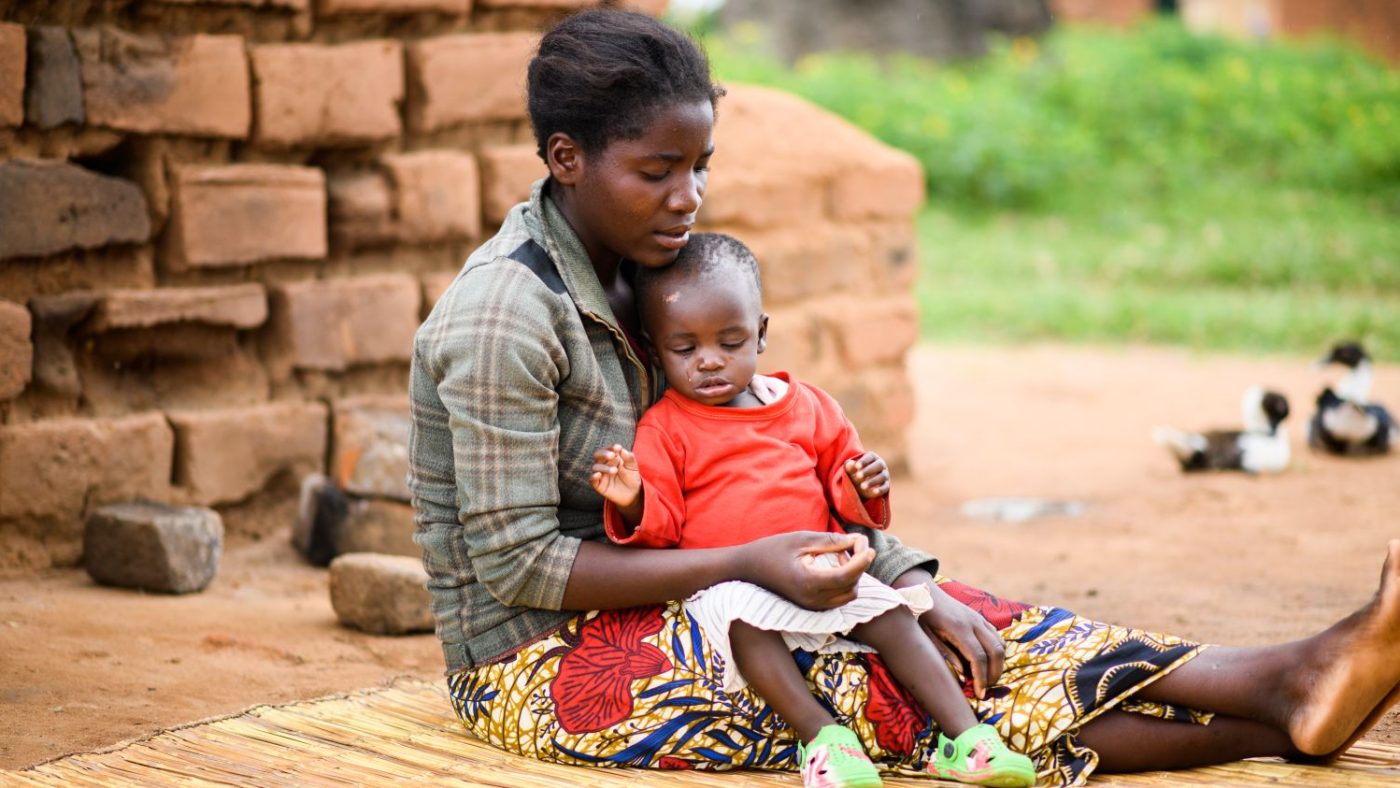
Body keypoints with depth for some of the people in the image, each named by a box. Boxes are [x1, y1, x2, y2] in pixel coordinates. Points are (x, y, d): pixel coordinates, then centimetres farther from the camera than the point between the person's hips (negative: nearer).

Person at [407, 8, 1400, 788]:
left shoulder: (639, 270, 6)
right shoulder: (506, 315, -19)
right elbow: (518, 563, -22)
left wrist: (908, 578, -11)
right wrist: (748, 565, -26)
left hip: (635, 612, 8)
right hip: (530, 665, -8)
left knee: (940, 616, -12)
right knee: (863, 680, -23)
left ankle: (1293, 679, -24)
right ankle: (1283, 706, -31)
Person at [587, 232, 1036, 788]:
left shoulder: (808, 408, 12)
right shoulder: (663, 429, 0)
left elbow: (842, 493, 18)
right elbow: (660, 526, -4)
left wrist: (863, 488, -5)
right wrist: (633, 504, -26)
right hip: (726, 584, -4)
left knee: (890, 614, -14)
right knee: (743, 617, -35)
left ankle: (964, 737, -15)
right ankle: (821, 735, -39)